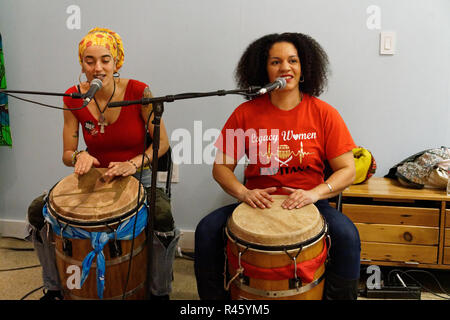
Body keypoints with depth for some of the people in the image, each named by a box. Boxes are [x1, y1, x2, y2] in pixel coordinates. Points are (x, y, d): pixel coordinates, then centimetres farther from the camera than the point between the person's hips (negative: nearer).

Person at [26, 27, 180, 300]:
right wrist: (80, 157, -24)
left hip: (139, 178, -3)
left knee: (163, 218, -33)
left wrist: (133, 164, -26)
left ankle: (160, 291, -4)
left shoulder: (138, 92, -15)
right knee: (38, 211, -12)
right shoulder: (74, 98, -6)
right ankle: (54, 287, 13)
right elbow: (67, 155, 0)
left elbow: (162, 143, -10)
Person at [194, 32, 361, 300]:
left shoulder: (324, 114, -2)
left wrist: (314, 193, -20)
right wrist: (244, 193, -16)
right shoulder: (246, 113, 0)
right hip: (257, 203, 1)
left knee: (347, 235, -28)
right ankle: (216, 296, 3)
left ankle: (337, 294, -2)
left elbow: (347, 171, -2)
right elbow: (221, 167, 3)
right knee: (207, 230, -20)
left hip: (309, 205, -1)